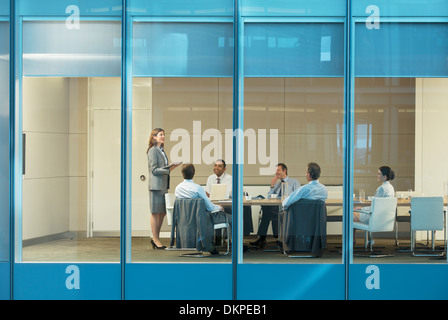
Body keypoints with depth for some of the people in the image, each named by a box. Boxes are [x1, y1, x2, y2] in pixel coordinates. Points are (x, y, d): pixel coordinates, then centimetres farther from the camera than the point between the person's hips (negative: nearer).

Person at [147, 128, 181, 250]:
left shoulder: (161, 151, 19)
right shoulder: (153, 150, -8)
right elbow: (154, 170, -13)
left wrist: (171, 167, 6)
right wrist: (169, 169, -17)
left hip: (163, 185, 9)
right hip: (156, 185, -9)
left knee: (162, 212, 10)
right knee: (155, 213, -3)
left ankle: (156, 238, 18)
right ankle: (155, 239, 2)